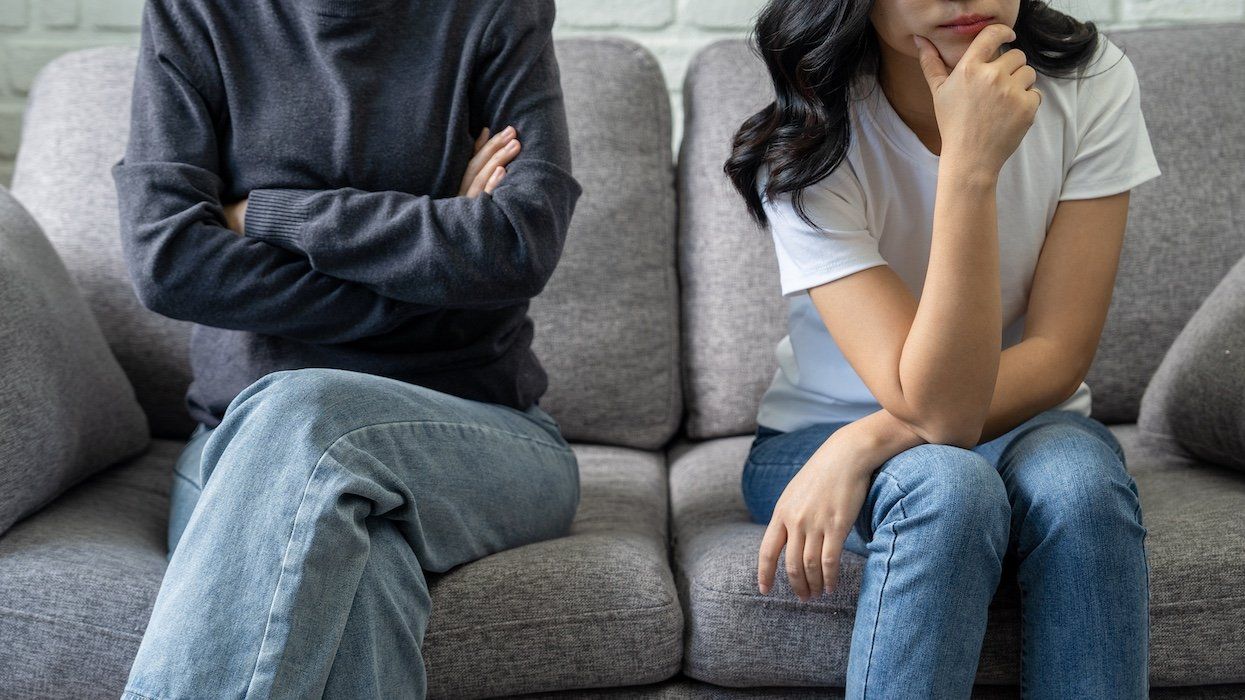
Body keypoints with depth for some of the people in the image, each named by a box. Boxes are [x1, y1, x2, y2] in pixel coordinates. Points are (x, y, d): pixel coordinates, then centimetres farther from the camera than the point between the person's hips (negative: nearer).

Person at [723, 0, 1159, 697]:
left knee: (1079, 481, -32)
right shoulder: (808, 145, -22)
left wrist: (866, 442, -27)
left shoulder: (1091, 82, -14)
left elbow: (1058, 355, -15)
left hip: (1023, 422, 2)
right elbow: (938, 409, -30)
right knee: (950, 485, -35)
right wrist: (969, 165, -38)